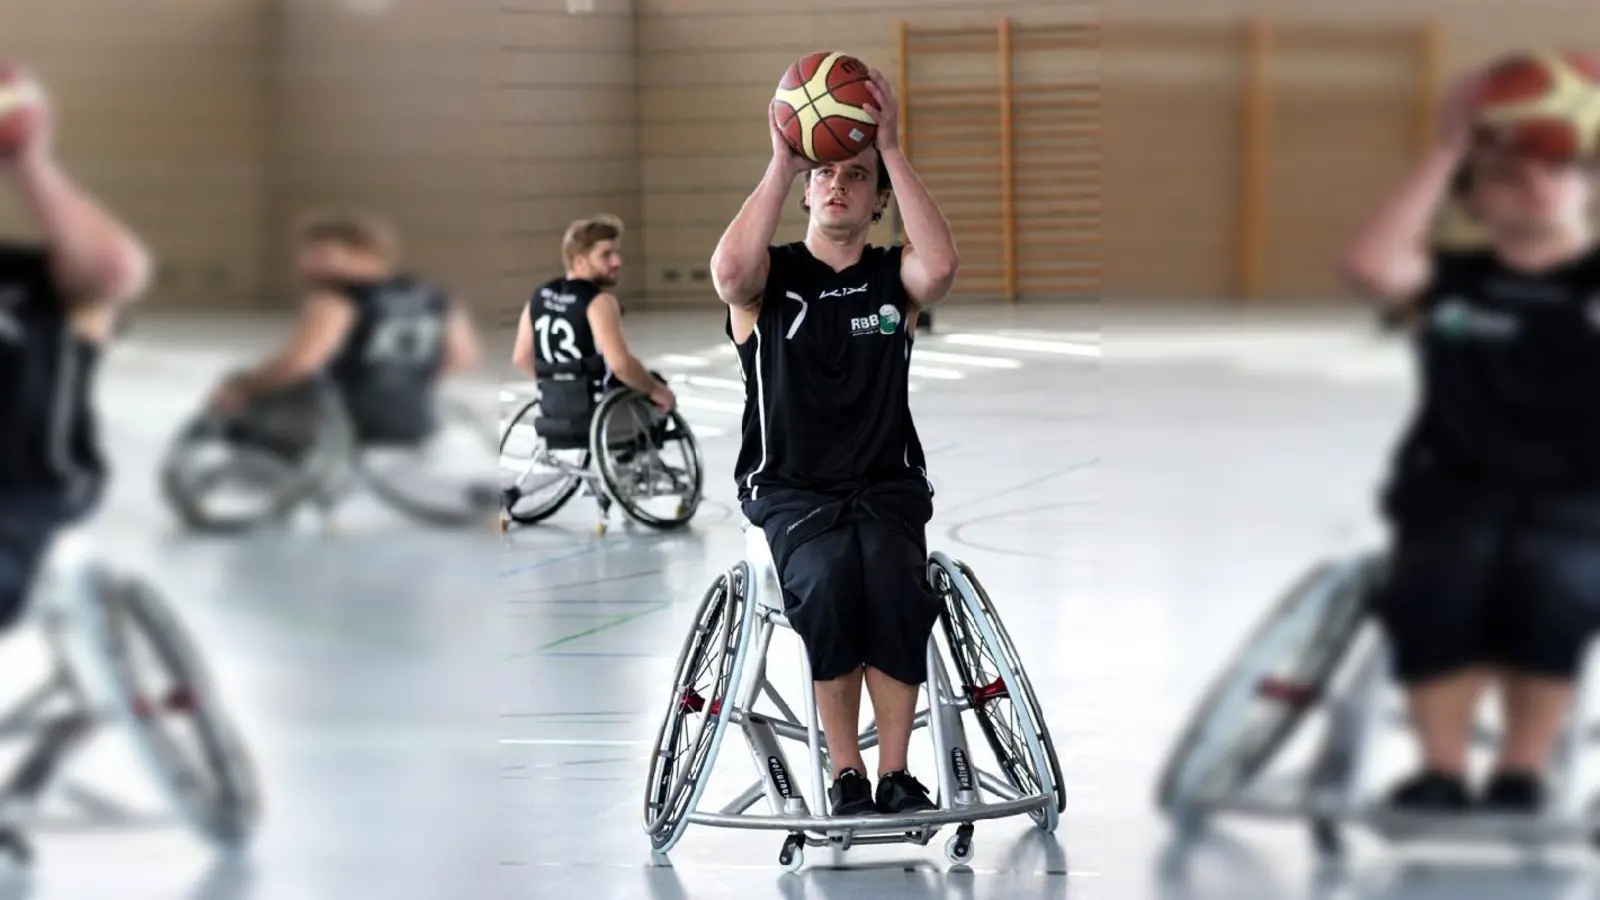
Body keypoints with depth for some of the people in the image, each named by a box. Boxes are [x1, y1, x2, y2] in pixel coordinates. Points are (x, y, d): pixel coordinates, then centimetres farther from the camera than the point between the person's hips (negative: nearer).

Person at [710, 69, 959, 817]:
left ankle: (894, 772, -21)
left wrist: (892, 150, -17)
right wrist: (782, 163, -18)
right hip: (789, 490, -1)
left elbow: (940, 263, -18)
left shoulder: (893, 279, 7)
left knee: (894, 582, -31)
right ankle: (845, 775, -22)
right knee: (827, 581, -33)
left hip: (887, 484, 1)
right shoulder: (771, 277, 4)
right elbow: (729, 269, -22)